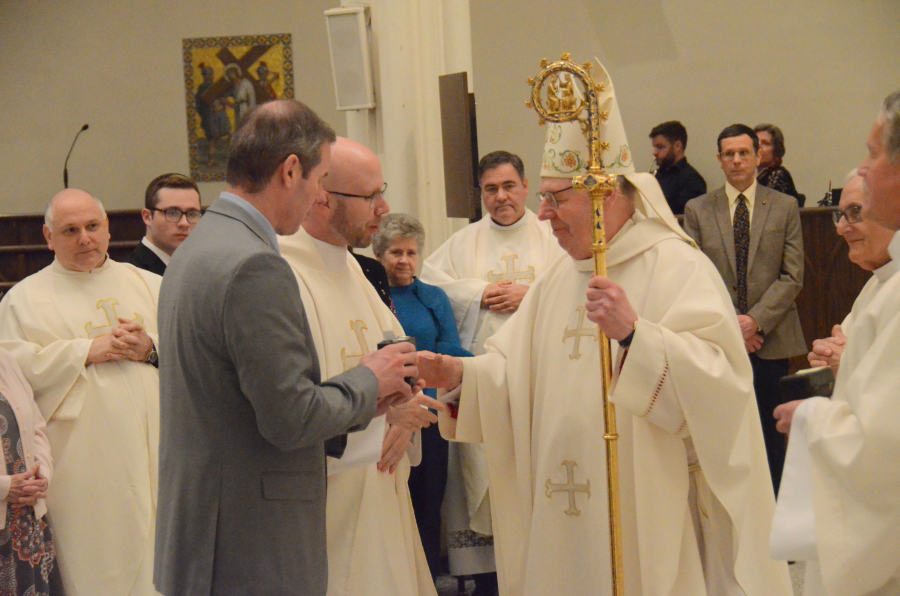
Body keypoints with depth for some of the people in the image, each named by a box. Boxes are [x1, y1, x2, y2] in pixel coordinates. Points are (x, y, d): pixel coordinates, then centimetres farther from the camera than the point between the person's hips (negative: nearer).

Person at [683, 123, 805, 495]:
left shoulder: (785, 208, 5)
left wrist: (756, 320, -12)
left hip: (770, 339, 0)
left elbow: (792, 276, -1)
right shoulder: (697, 210, 6)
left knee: (770, 431, 5)